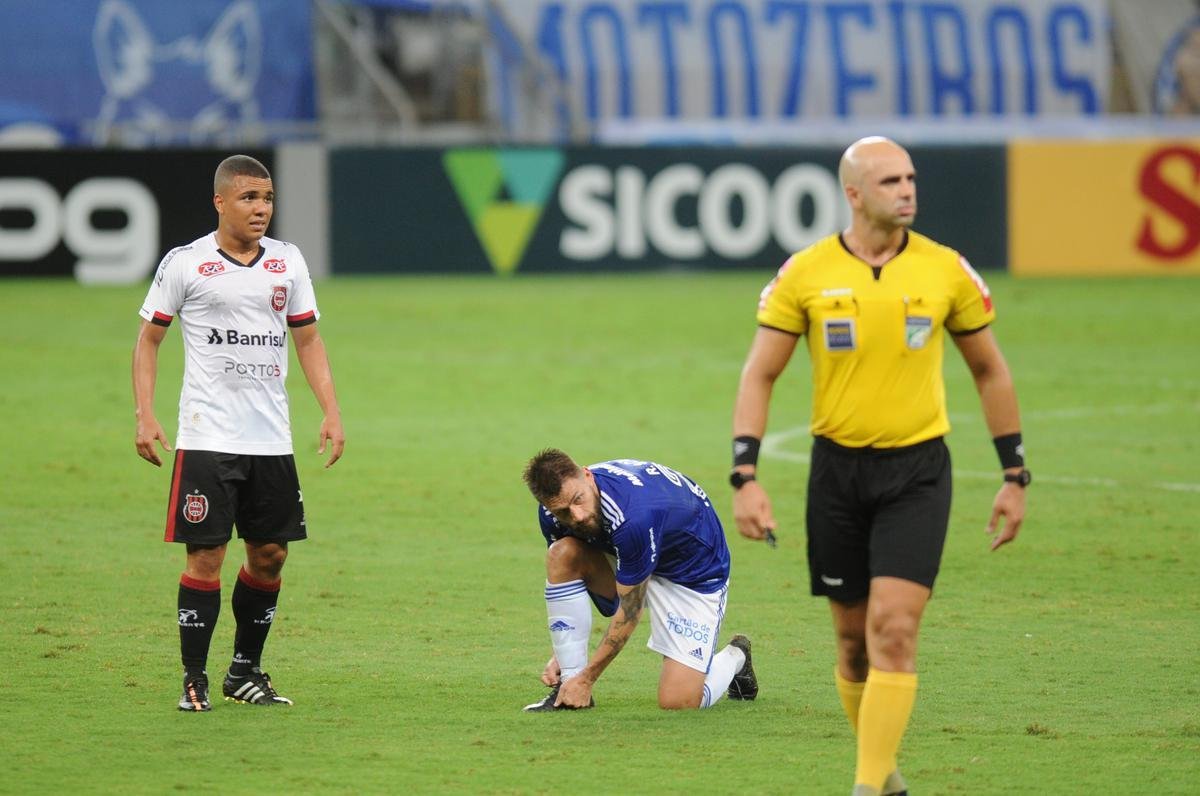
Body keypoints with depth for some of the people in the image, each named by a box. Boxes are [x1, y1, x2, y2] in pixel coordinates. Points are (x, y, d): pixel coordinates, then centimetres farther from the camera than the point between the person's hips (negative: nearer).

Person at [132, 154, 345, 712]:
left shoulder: (287, 262, 9)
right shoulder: (185, 264, -2)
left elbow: (308, 339, 16)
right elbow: (148, 337, 4)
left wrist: (331, 412, 6)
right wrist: (144, 416, -6)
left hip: (272, 439, 4)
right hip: (206, 437, -4)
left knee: (270, 554, 6)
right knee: (205, 555, -7)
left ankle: (245, 673, 19)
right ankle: (194, 680, 1)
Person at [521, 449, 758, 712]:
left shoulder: (633, 516, -39)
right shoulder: (552, 513, -18)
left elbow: (630, 611, -27)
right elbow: (563, 578, 1)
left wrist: (587, 678, -19)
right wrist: (561, 656, -7)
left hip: (694, 572, -6)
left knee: (676, 702, -16)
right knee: (562, 554, -23)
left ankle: (734, 658, 19)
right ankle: (568, 685, -11)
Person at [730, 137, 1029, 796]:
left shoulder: (946, 271, -2)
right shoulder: (806, 274, -4)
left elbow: (990, 372, 9)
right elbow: (758, 376, 0)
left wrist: (1015, 477, 8)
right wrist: (745, 477, -10)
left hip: (917, 471, -1)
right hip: (837, 470, 1)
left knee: (894, 629, -15)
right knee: (853, 637, 9)